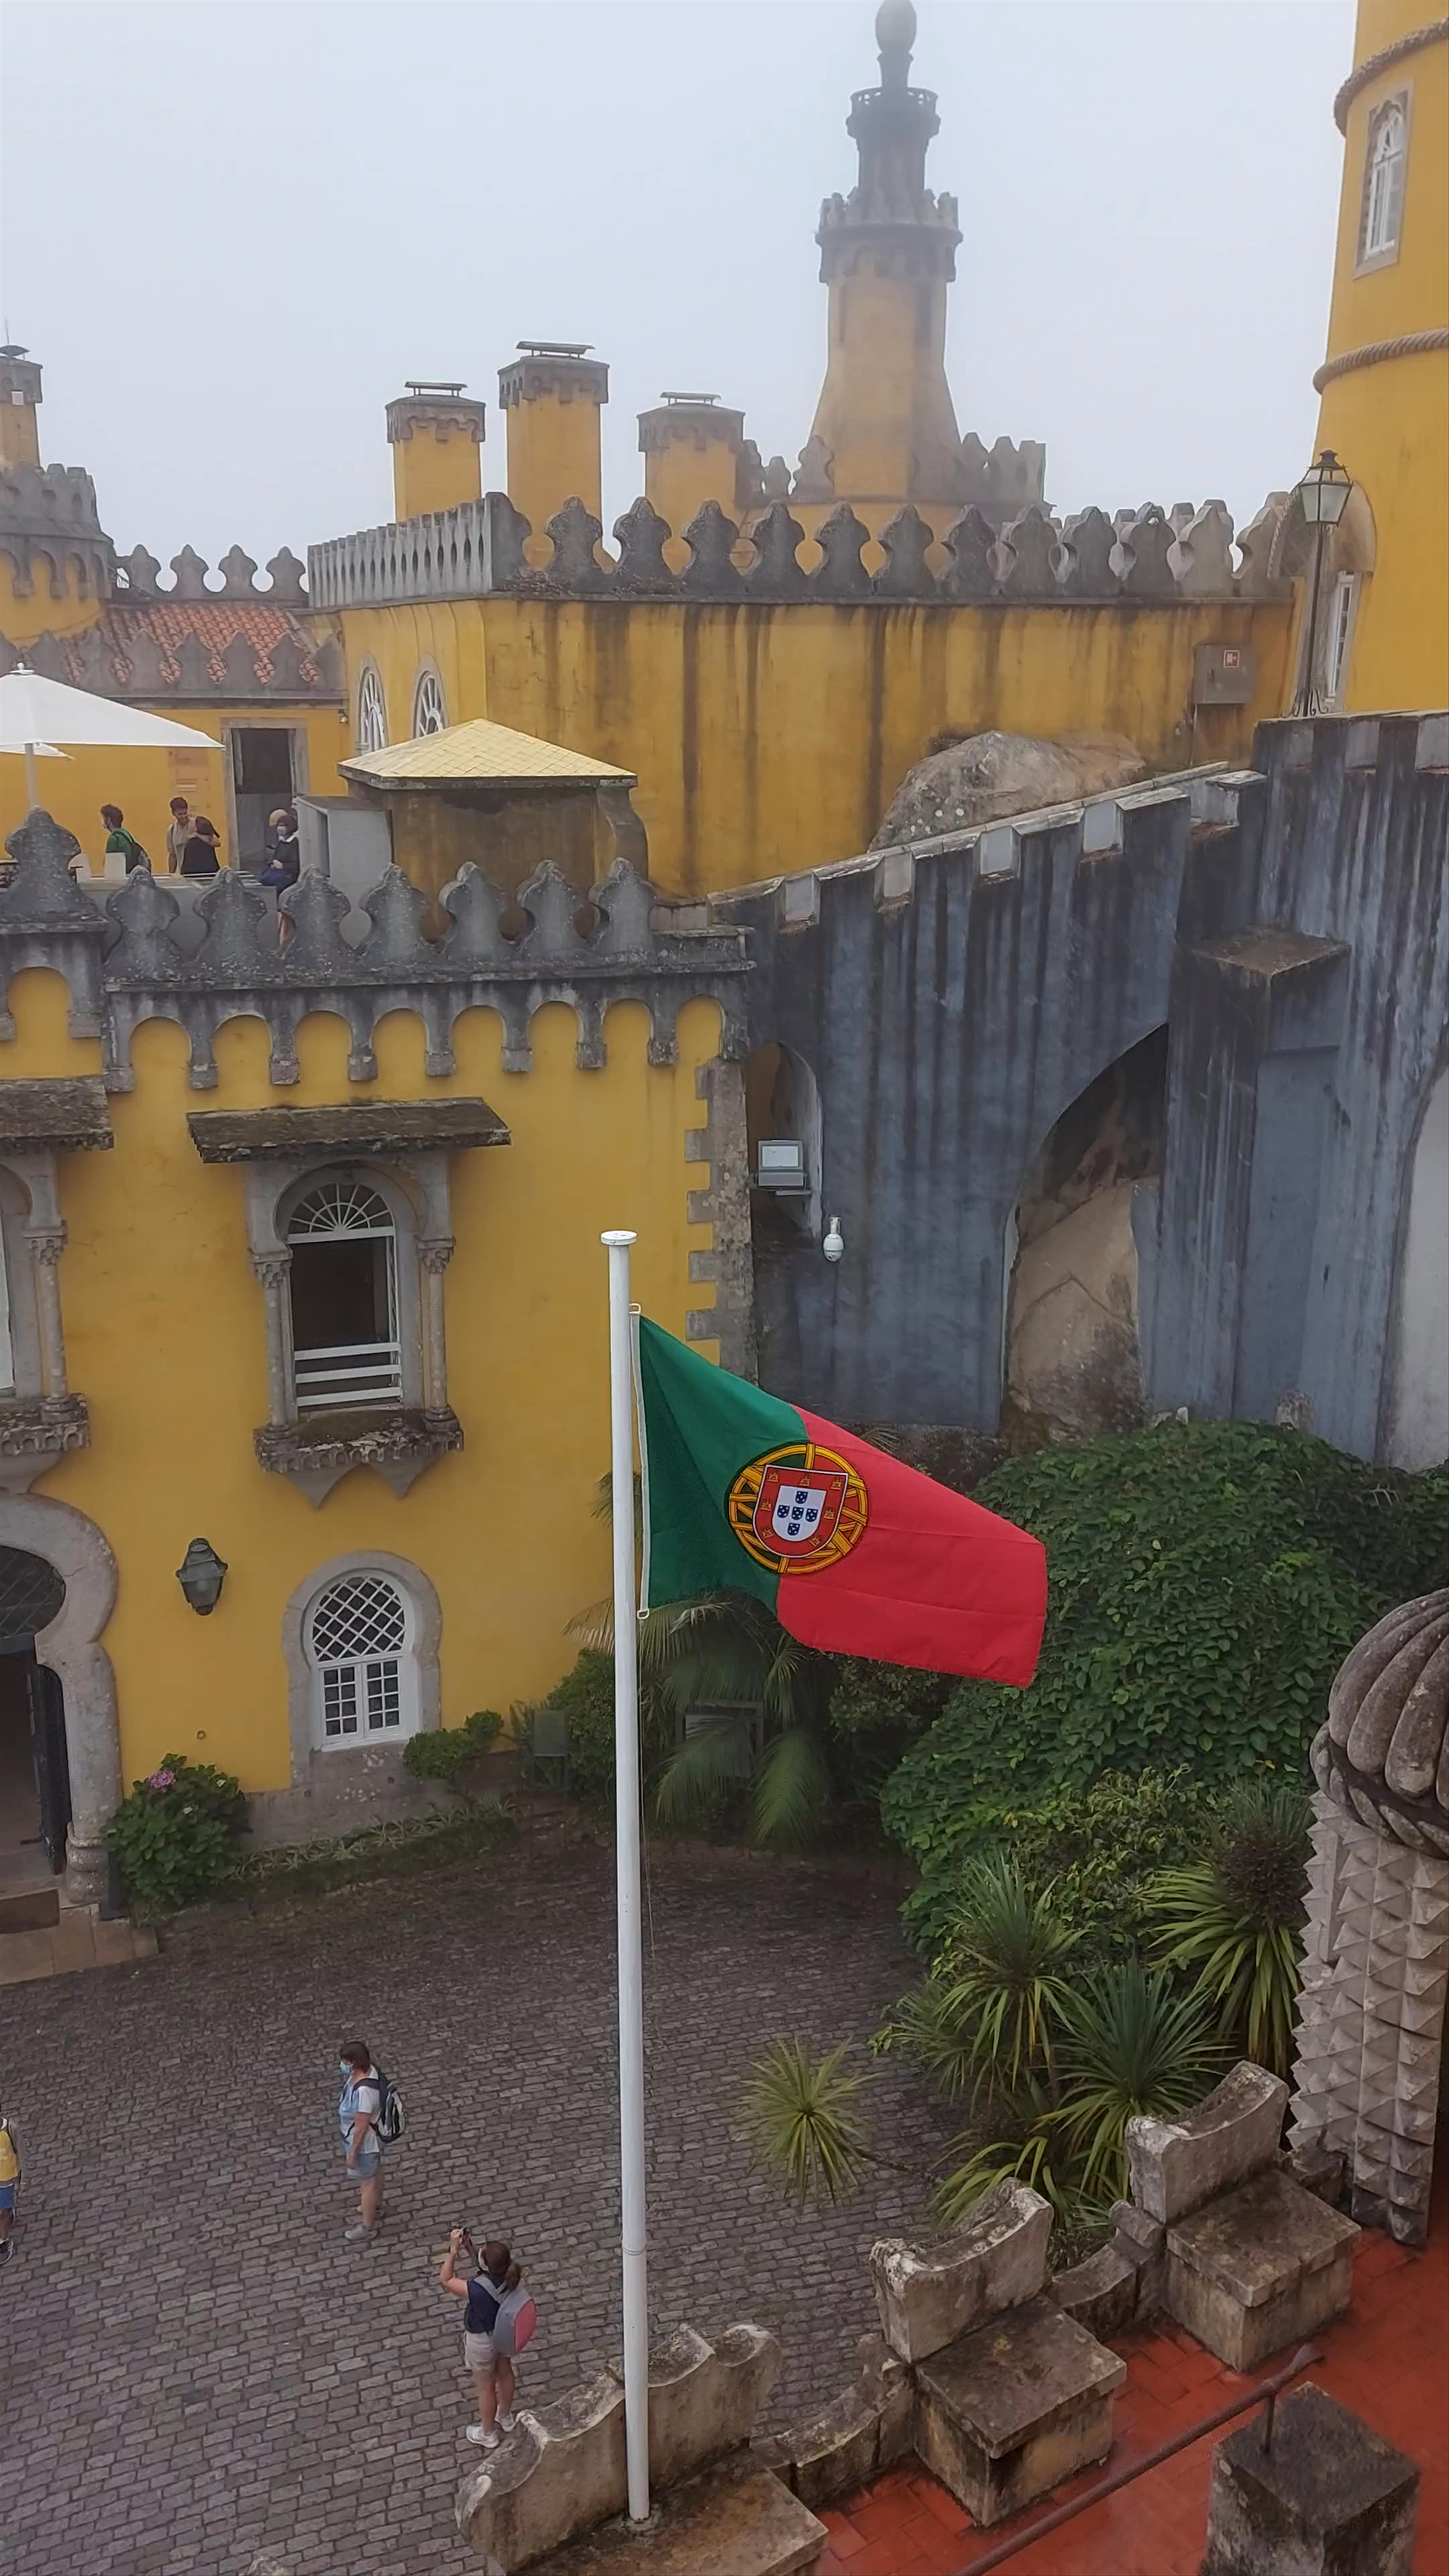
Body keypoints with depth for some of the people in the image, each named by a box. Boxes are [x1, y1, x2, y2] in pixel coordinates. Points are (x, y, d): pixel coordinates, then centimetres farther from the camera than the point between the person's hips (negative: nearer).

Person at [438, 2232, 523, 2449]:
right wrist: (468, 2246, -15)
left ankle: (487, 2435, 45)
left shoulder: (478, 2291, -42)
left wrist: (454, 2250, -28)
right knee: (505, 2373, 30)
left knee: (486, 2386, 20)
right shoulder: (510, 2275, -25)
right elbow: (482, 2270, -4)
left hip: (483, 2341, -6)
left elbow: (446, 2280, -27)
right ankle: (506, 2418, 57)